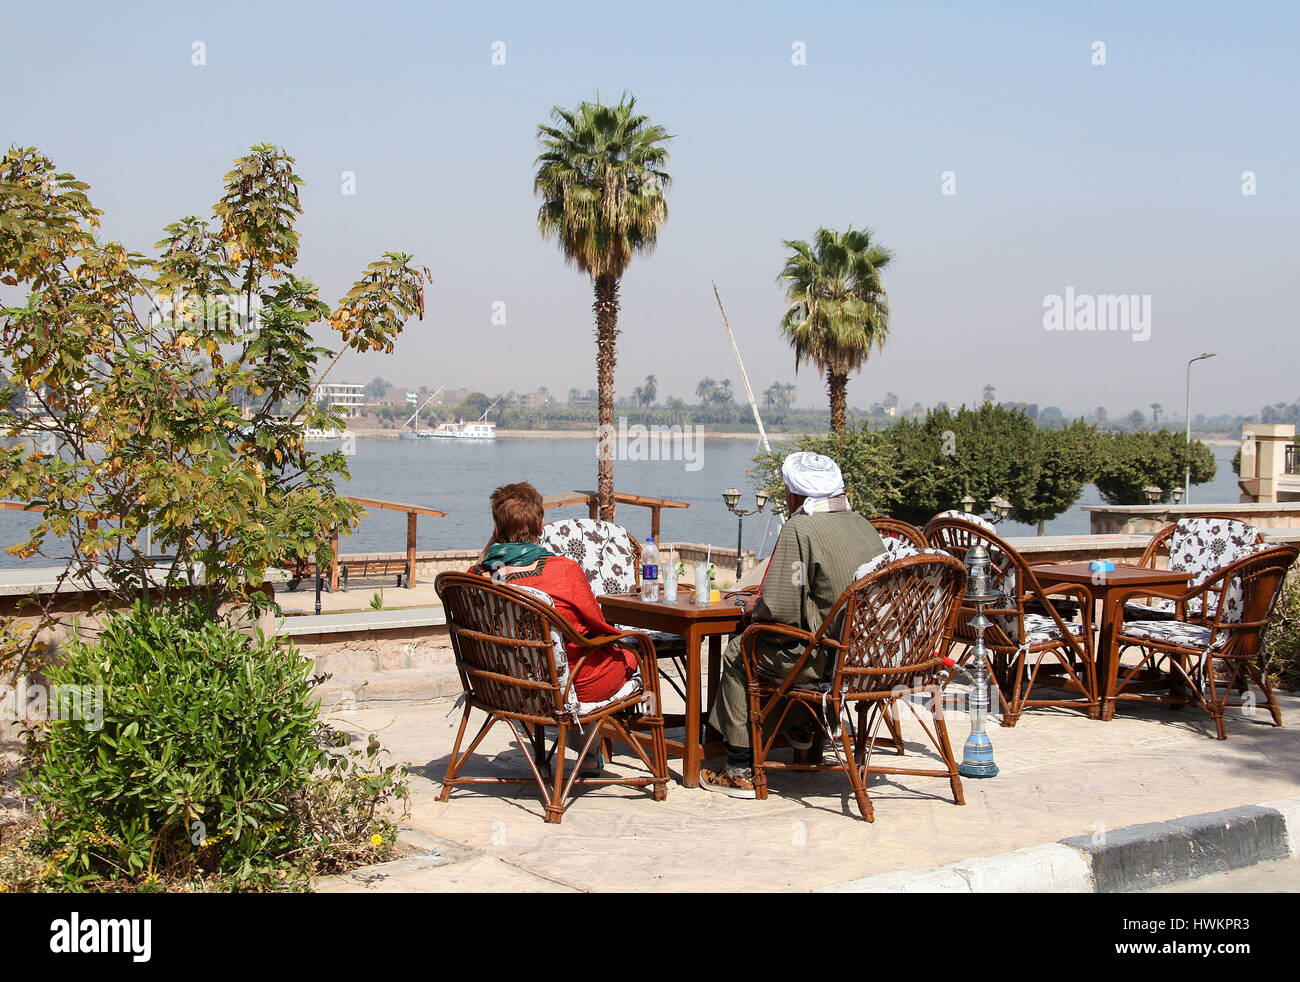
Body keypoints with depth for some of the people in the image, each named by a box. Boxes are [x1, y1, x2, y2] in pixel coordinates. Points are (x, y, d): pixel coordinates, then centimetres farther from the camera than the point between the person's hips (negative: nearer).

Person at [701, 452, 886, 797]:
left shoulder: (799, 530, -16)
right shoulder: (863, 525, 9)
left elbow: (780, 610, -21)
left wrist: (754, 607, 2)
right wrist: (764, 598, 26)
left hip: (828, 661, -8)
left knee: (737, 654, 11)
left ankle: (741, 771, 14)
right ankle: (800, 727, 44)